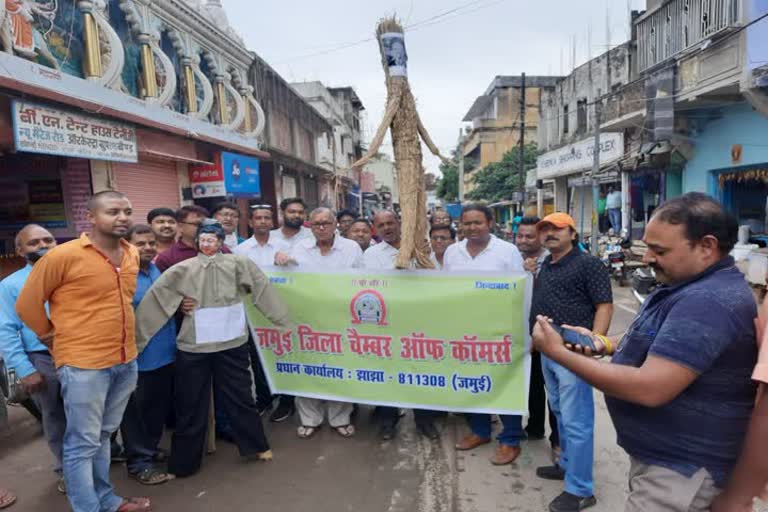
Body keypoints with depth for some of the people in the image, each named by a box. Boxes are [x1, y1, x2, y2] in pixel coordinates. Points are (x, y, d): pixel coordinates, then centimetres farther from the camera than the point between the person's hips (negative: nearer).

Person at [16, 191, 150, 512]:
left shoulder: (132, 254, 5)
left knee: (103, 436, 20)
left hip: (126, 362, 6)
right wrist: (55, 339, 5)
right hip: (84, 365, -6)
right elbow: (27, 305, -4)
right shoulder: (63, 256, -14)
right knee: (83, 444, 6)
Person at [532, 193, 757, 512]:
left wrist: (559, 353, -26)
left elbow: (649, 389, -33)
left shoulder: (709, 301, -28)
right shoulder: (692, 285, 8)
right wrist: (604, 343, 1)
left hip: (681, 468, -10)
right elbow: (660, 342, 20)